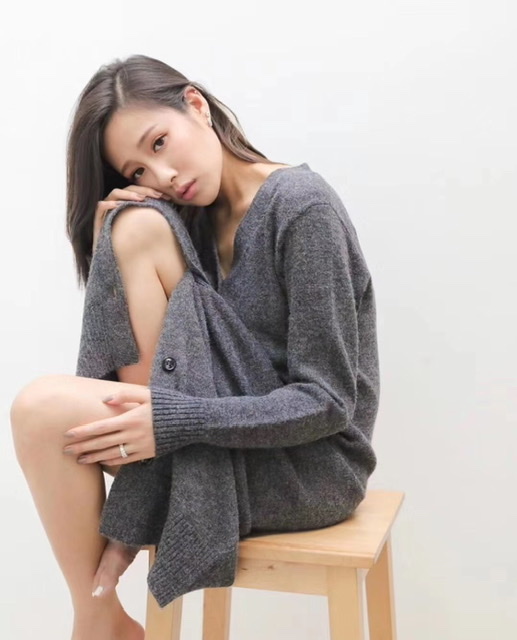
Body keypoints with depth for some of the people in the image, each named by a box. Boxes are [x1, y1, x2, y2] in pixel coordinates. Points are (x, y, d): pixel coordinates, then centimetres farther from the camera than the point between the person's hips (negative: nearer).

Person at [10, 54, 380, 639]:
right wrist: (107, 246, -7)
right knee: (139, 226, -6)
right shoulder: (200, 217, 10)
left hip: (311, 464, -8)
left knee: (41, 410, -18)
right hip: (243, 434, 8)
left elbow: (328, 402, -18)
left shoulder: (301, 206, -14)